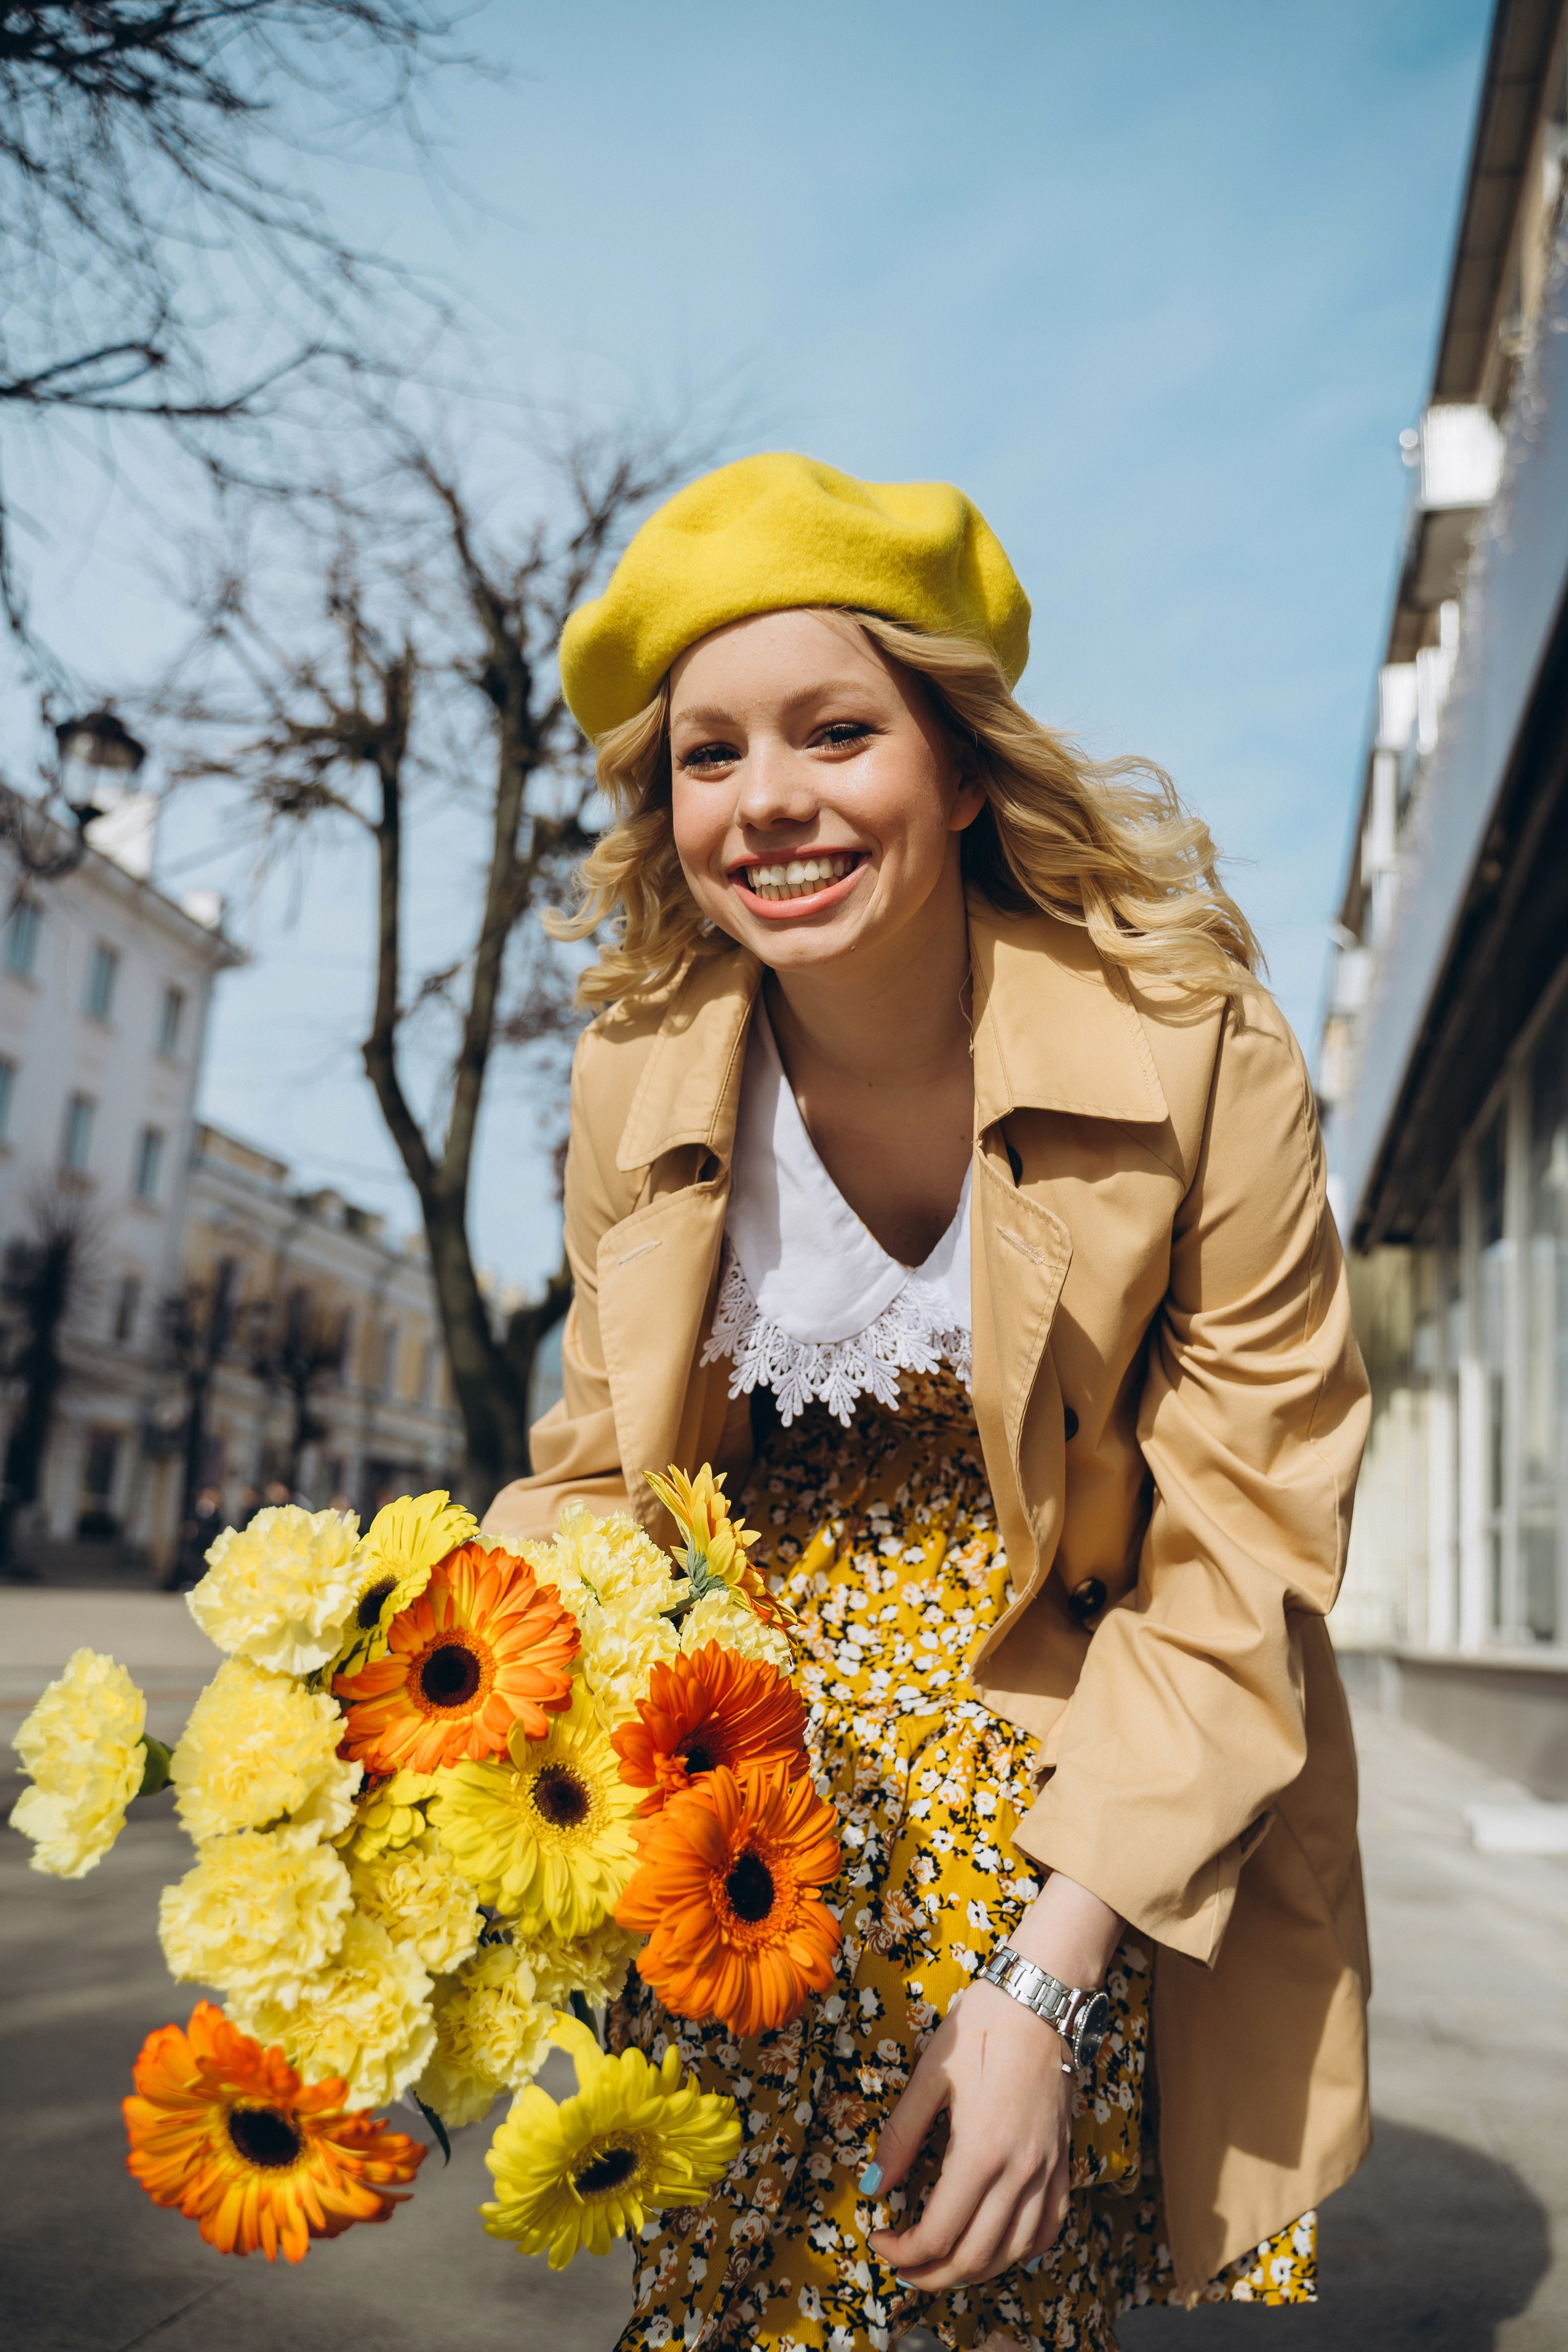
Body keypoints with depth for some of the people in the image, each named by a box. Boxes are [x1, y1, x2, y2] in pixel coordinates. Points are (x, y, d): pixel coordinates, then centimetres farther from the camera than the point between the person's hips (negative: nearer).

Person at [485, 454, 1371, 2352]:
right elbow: (600, 1471, 3)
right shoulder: (638, 1080, -7)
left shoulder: (1197, 1052, -18)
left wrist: (1048, 1981, -21)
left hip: (1073, 1762, -2)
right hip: (749, 1760, 2)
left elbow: (1237, 1556, -16)